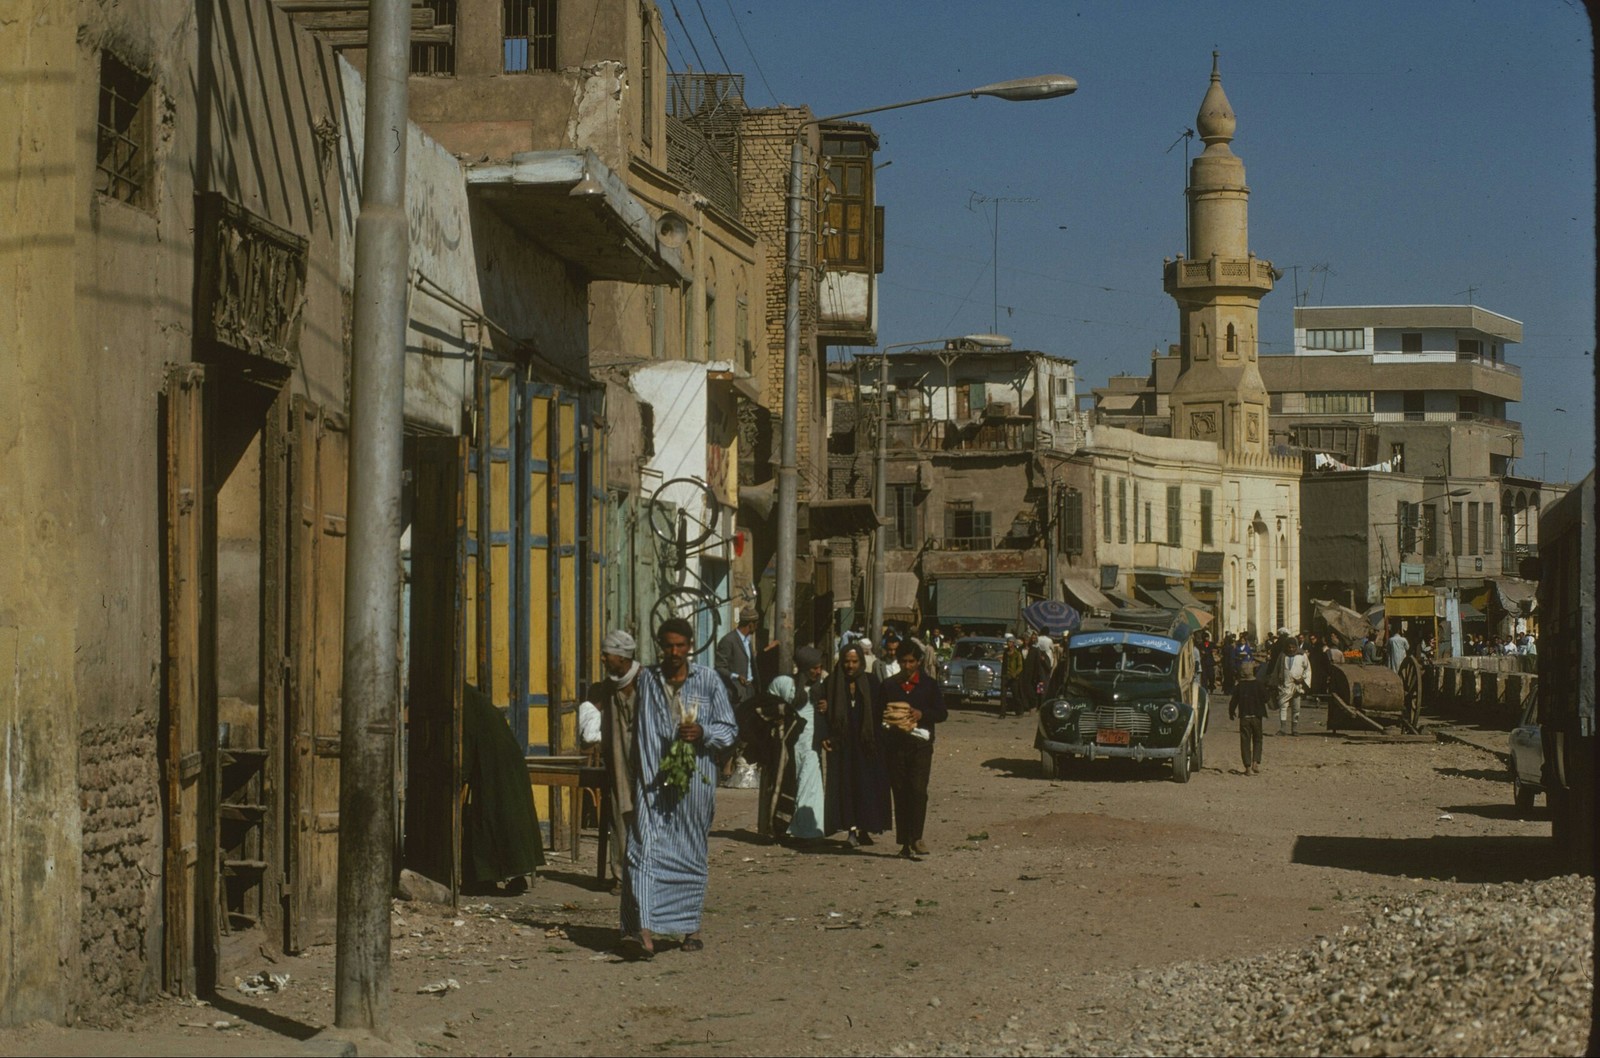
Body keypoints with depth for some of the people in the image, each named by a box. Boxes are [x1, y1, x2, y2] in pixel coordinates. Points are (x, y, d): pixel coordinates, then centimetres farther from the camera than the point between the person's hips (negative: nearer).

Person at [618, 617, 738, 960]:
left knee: (692, 855, 9)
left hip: (695, 780, 0)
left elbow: (730, 729, 5)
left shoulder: (709, 682, 3)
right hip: (653, 781, 0)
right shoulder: (646, 680, 7)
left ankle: (690, 925, 23)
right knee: (646, 849, -14)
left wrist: (703, 733, -15)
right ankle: (644, 930, -24)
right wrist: (638, 774, 15)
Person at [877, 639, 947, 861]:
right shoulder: (888, 685, 11)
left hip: (920, 745, -2)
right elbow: (879, 714, 12)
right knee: (900, 793, 3)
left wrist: (921, 714, -14)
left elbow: (942, 713, 4)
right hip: (895, 745, 2)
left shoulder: (929, 684, 7)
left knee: (918, 790, -14)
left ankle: (916, 838, -11)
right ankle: (905, 842, 9)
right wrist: (890, 722, -10)